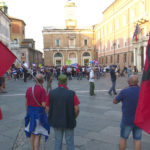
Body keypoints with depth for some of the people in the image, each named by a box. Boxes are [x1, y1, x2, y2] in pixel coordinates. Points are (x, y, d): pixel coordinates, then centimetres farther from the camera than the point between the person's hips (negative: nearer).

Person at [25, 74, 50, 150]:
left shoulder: (29, 89, 0)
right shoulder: (42, 90, -17)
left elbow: (26, 103, 6)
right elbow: (44, 105, -19)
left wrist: (28, 112, 17)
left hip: (30, 113, 6)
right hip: (39, 113, -6)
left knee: (32, 133, 20)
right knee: (37, 135, 3)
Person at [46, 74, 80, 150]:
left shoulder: (51, 93, -7)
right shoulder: (71, 93, -14)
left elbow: (47, 108, -4)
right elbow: (77, 109, -14)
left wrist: (53, 117, 12)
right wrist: (73, 118, 4)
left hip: (56, 121, 2)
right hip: (69, 122, -2)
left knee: (57, 141, 18)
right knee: (70, 142, 14)